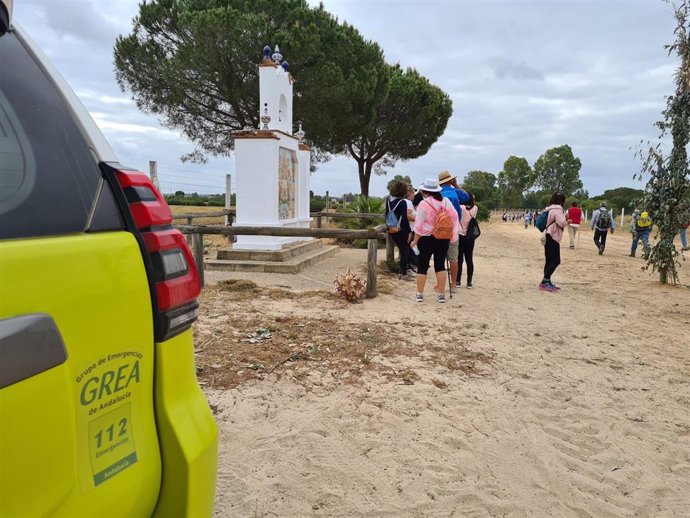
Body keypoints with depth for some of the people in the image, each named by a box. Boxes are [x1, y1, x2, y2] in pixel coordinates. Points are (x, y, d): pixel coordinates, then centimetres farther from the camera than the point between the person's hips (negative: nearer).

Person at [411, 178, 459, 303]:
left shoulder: (423, 204, -14)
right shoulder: (446, 201, -1)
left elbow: (419, 225, -12)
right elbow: (454, 217, 1)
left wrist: (415, 240, -2)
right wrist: (452, 233, 9)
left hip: (427, 238, -4)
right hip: (443, 238, 4)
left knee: (422, 266, 6)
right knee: (440, 265, 10)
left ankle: (419, 294, 12)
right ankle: (441, 294, 13)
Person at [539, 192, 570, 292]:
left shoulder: (550, 209, 16)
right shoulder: (557, 209, -12)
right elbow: (561, 223, -21)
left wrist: (564, 217, 16)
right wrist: (567, 221, -1)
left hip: (548, 237, 10)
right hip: (552, 238, -10)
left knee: (549, 261, 12)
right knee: (555, 261, -10)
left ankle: (546, 282, 14)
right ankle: (544, 282, -15)